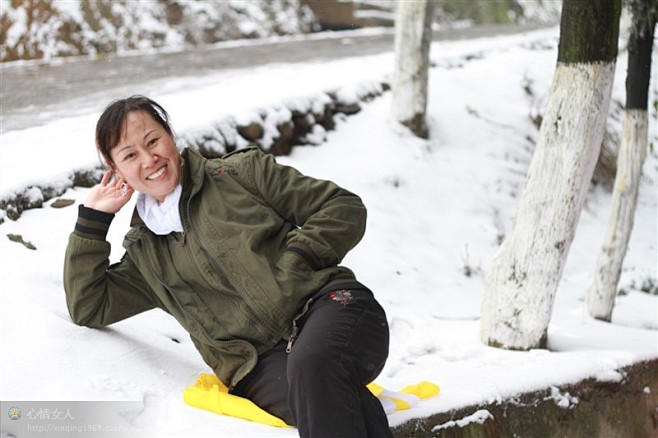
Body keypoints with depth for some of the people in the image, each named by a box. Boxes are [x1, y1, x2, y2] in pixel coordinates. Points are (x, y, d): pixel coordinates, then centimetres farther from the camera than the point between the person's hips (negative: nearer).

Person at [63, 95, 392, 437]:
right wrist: (92, 219, 19)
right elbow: (88, 308, 20)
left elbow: (345, 207, 11)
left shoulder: (240, 172, 14)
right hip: (261, 364, 2)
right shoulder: (145, 255, 25)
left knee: (311, 365, -40)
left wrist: (295, 260, -6)